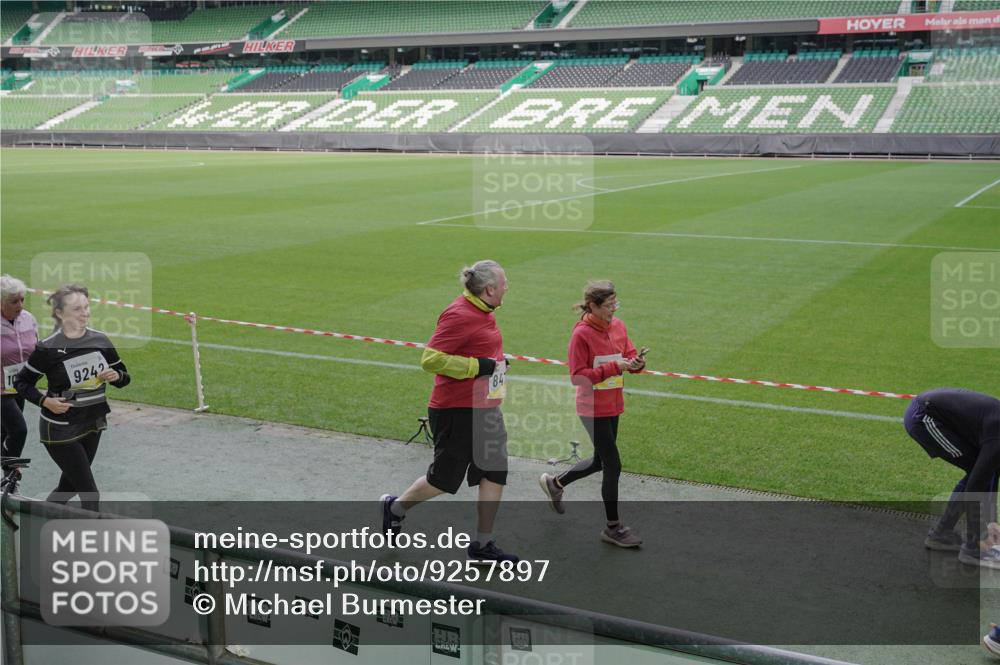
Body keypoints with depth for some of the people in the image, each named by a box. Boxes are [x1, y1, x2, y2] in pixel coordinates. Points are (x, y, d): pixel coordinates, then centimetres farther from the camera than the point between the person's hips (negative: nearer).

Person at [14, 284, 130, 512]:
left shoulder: (100, 340, -2)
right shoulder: (48, 348, -15)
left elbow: (124, 377, 8)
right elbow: (21, 382, -3)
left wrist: (115, 376, -14)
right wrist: (45, 401, -18)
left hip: (93, 425, 5)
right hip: (60, 430, -5)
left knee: (69, 485, 19)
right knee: (90, 493, -4)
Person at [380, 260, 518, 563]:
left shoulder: (483, 312, 10)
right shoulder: (459, 315, -21)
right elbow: (431, 359, -24)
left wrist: (495, 362, 12)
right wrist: (477, 366, -23)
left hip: (485, 409, 9)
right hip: (456, 411, -9)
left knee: (495, 473, 6)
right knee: (445, 478, 4)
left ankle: (483, 544, 16)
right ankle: (395, 507, 31)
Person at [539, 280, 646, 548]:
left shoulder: (618, 326, 3)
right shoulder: (582, 334, -17)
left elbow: (629, 355, 8)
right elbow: (577, 376, -18)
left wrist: (637, 363, -16)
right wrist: (614, 367, -23)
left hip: (613, 406, 8)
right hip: (594, 409, -8)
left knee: (600, 461, 20)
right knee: (613, 465, -4)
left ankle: (554, 483, 43)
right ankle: (613, 527, 10)